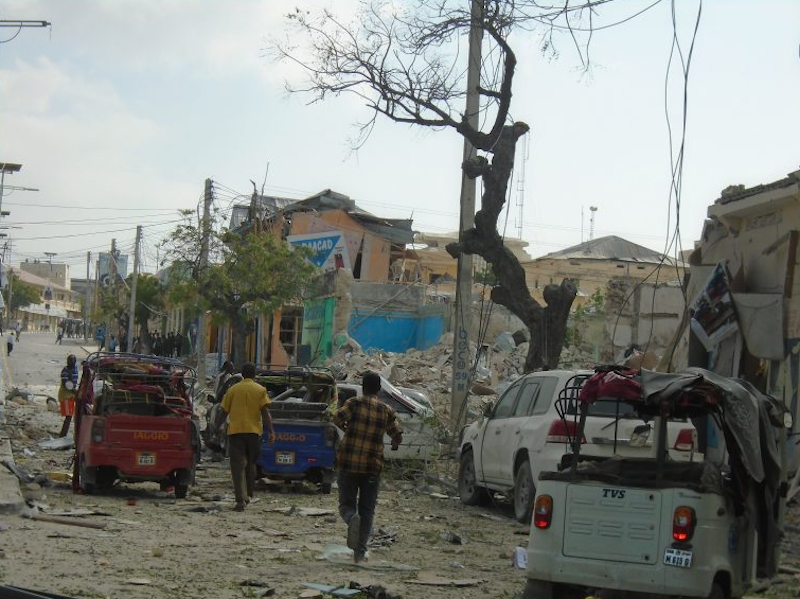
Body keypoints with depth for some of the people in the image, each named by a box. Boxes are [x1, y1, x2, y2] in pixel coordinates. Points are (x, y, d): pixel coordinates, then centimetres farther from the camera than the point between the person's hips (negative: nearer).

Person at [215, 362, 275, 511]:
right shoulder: (260, 390, 3)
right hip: (254, 431, 1)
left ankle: (241, 499, -17)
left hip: (235, 431, -1)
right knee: (251, 464, 19)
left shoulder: (233, 390, 6)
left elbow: (224, 412, 6)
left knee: (238, 465, -5)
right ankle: (248, 495, 24)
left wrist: (217, 427, 18)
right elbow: (265, 412, -5)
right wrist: (271, 431, -4)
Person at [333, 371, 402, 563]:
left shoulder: (355, 403, -2)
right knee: (367, 509, 10)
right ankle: (360, 551, 3)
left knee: (346, 503, 9)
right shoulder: (387, 411, 4)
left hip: (349, 463, -1)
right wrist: (394, 445, 26)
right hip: (372, 466, 1)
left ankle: (352, 518, -26)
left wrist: (345, 427, 6)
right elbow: (398, 435, 3)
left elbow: (338, 417, -16)